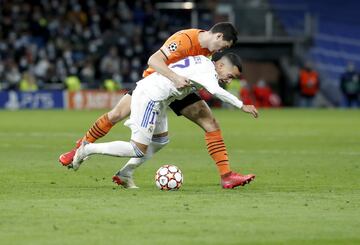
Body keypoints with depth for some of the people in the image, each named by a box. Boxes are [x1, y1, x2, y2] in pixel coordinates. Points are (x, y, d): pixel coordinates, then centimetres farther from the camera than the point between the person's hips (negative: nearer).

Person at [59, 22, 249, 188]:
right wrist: (175, 77, -52)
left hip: (179, 87, 6)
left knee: (211, 124, -8)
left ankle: (226, 176, -8)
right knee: (116, 115, -13)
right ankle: (81, 148, 9)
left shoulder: (207, 46, -5)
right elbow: (154, 60, -40)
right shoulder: (184, 40, -30)